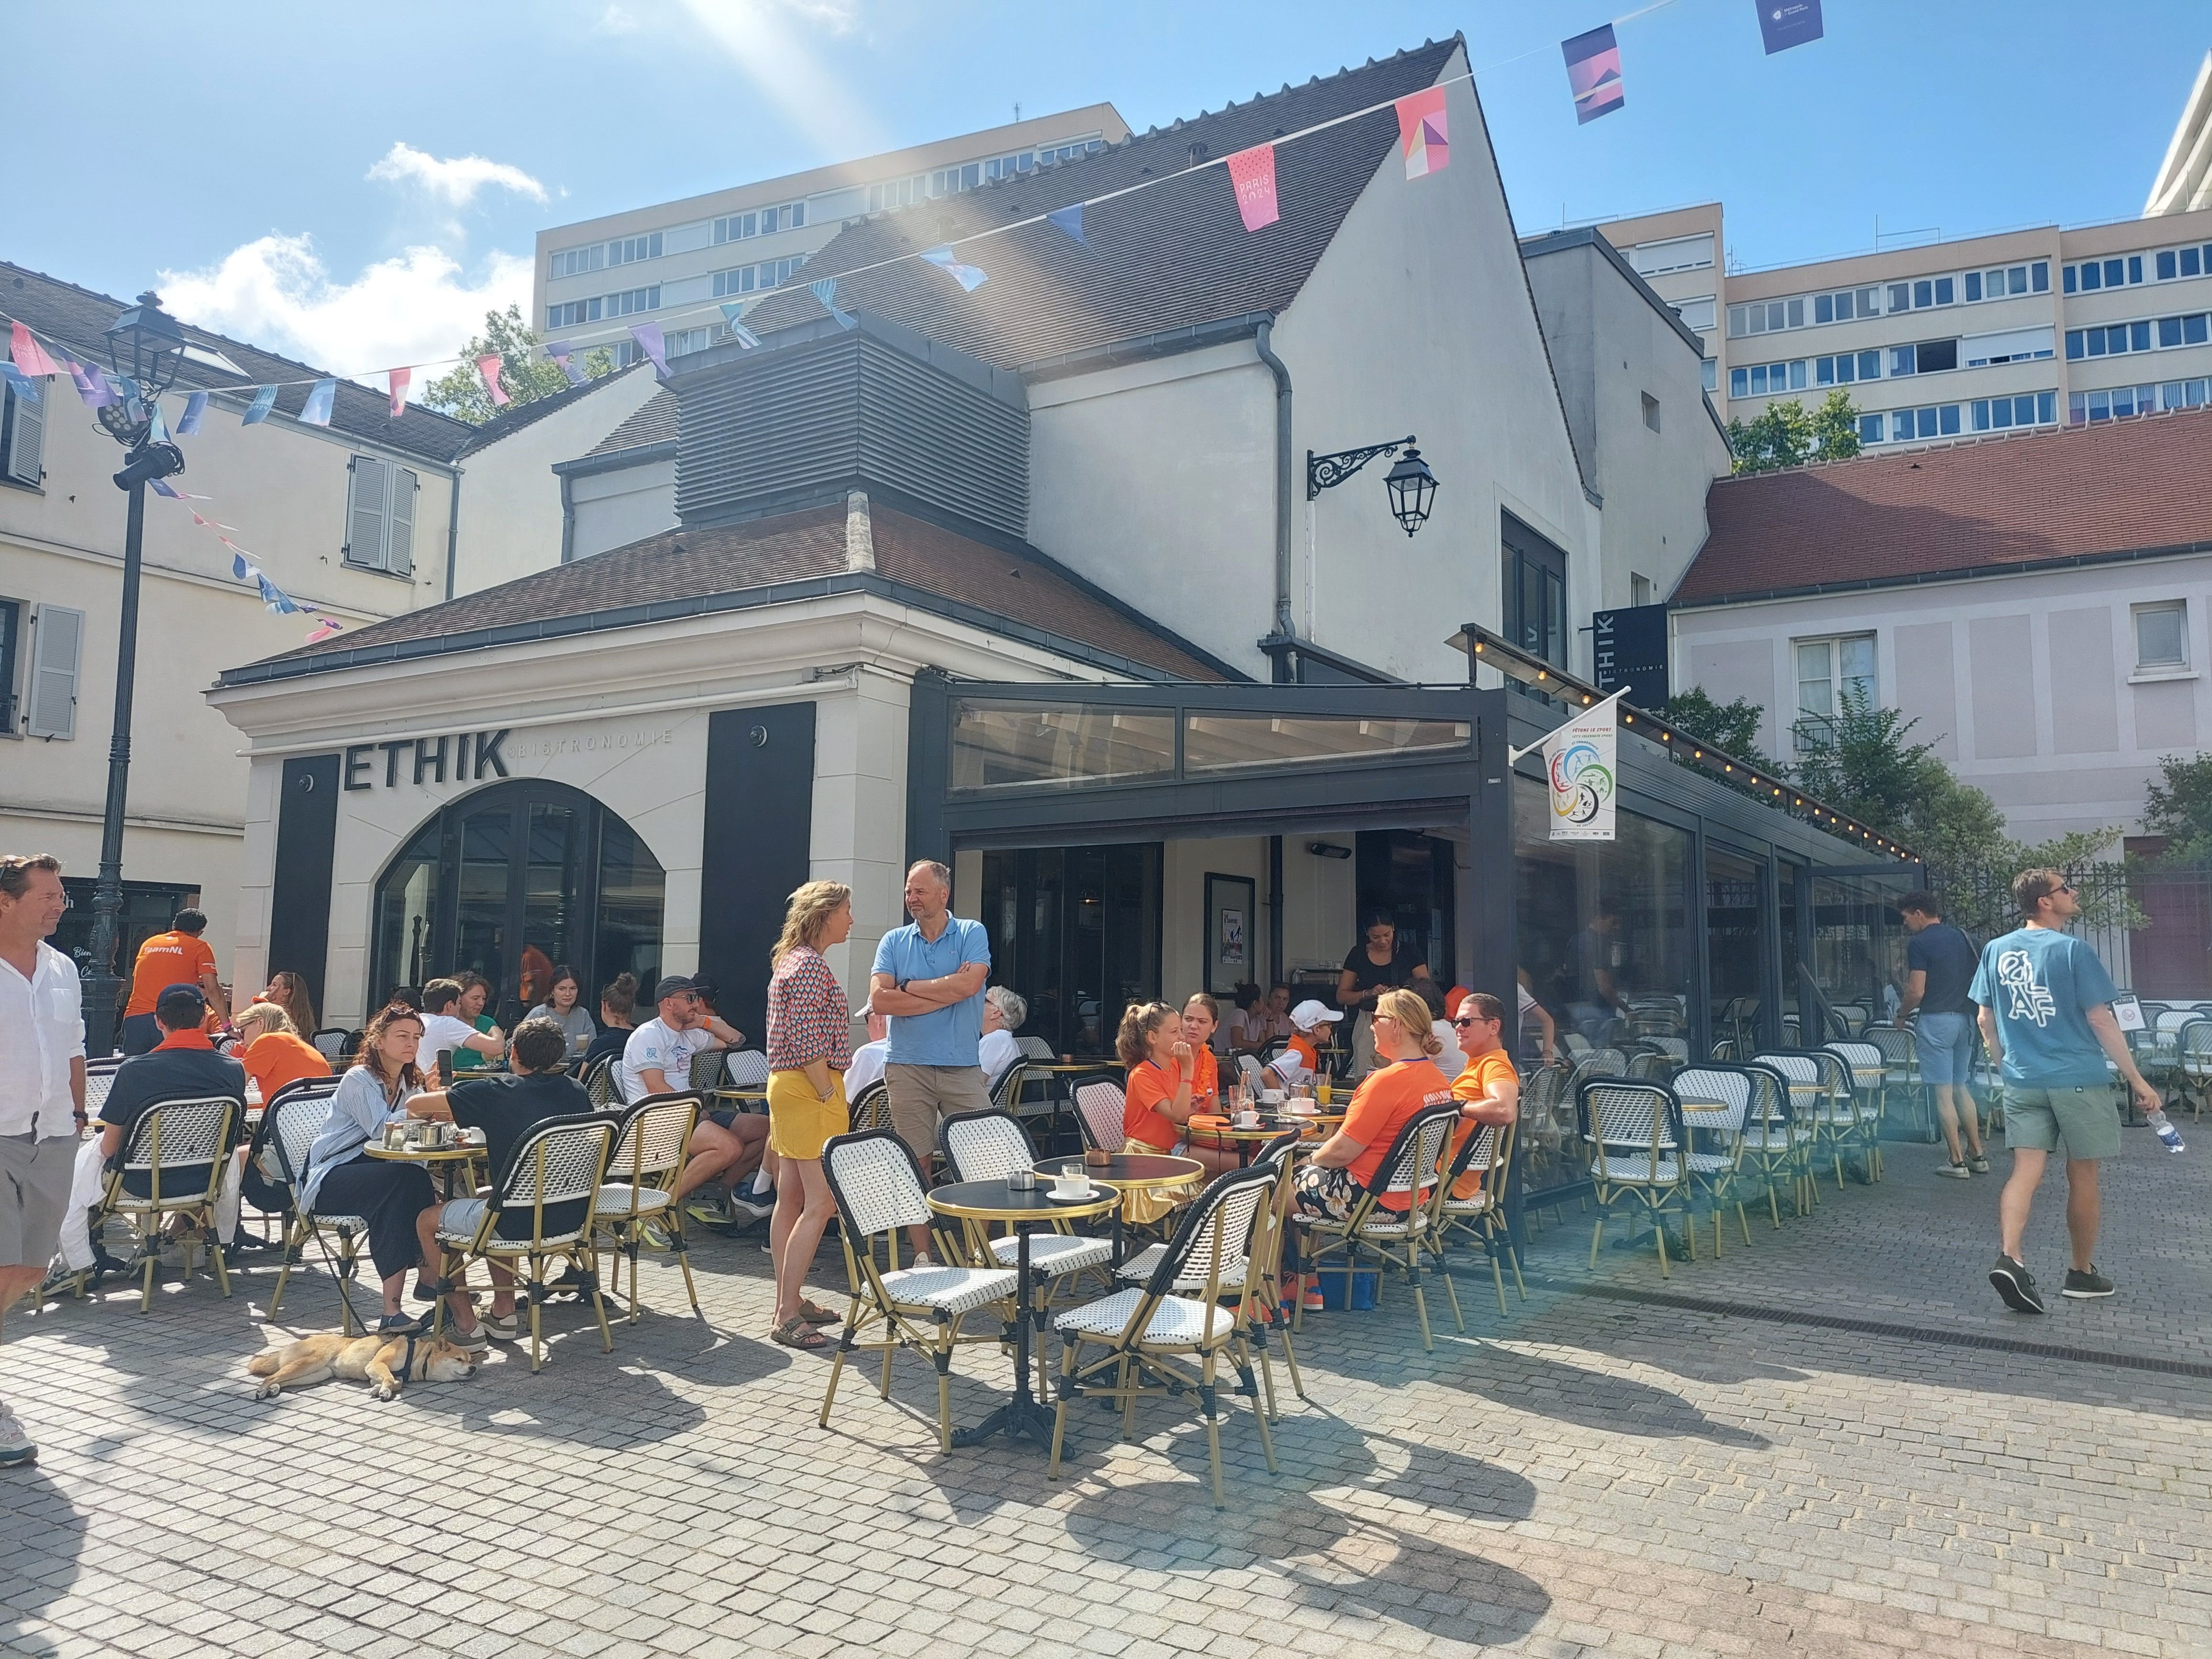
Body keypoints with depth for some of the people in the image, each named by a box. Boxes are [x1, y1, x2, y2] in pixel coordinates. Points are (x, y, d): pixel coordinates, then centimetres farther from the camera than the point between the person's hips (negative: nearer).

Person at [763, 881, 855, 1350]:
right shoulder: (811, 965, -15)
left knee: (791, 1199, 13)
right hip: (811, 1088, -11)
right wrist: (829, 1095, -17)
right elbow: (807, 1042, -22)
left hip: (786, 1086, 11)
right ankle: (787, 1315, -6)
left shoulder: (790, 961, 17)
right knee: (822, 1201, -9)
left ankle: (789, 1301, 21)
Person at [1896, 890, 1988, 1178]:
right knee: (1961, 1088, 16)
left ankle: (1957, 1161, 0)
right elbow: (1976, 979, 15)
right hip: (1965, 1019, 7)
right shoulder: (1961, 937, 12)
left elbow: (1916, 991, -15)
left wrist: (1902, 1014, 2)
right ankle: (1978, 1155, 19)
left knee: (1944, 1093, -2)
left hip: (1936, 1020, -7)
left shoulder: (1919, 943, -11)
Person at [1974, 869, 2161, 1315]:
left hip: (2022, 1082, 4)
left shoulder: (1996, 950, 5)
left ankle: (2009, 1258, -17)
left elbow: (1986, 1020, 10)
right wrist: (2137, 1080, -4)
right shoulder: (2072, 950, -11)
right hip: (2078, 1080, -4)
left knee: (2025, 1171, 1)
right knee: (2083, 1177, 10)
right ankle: (2082, 1274, 22)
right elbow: (2101, 1020, -10)